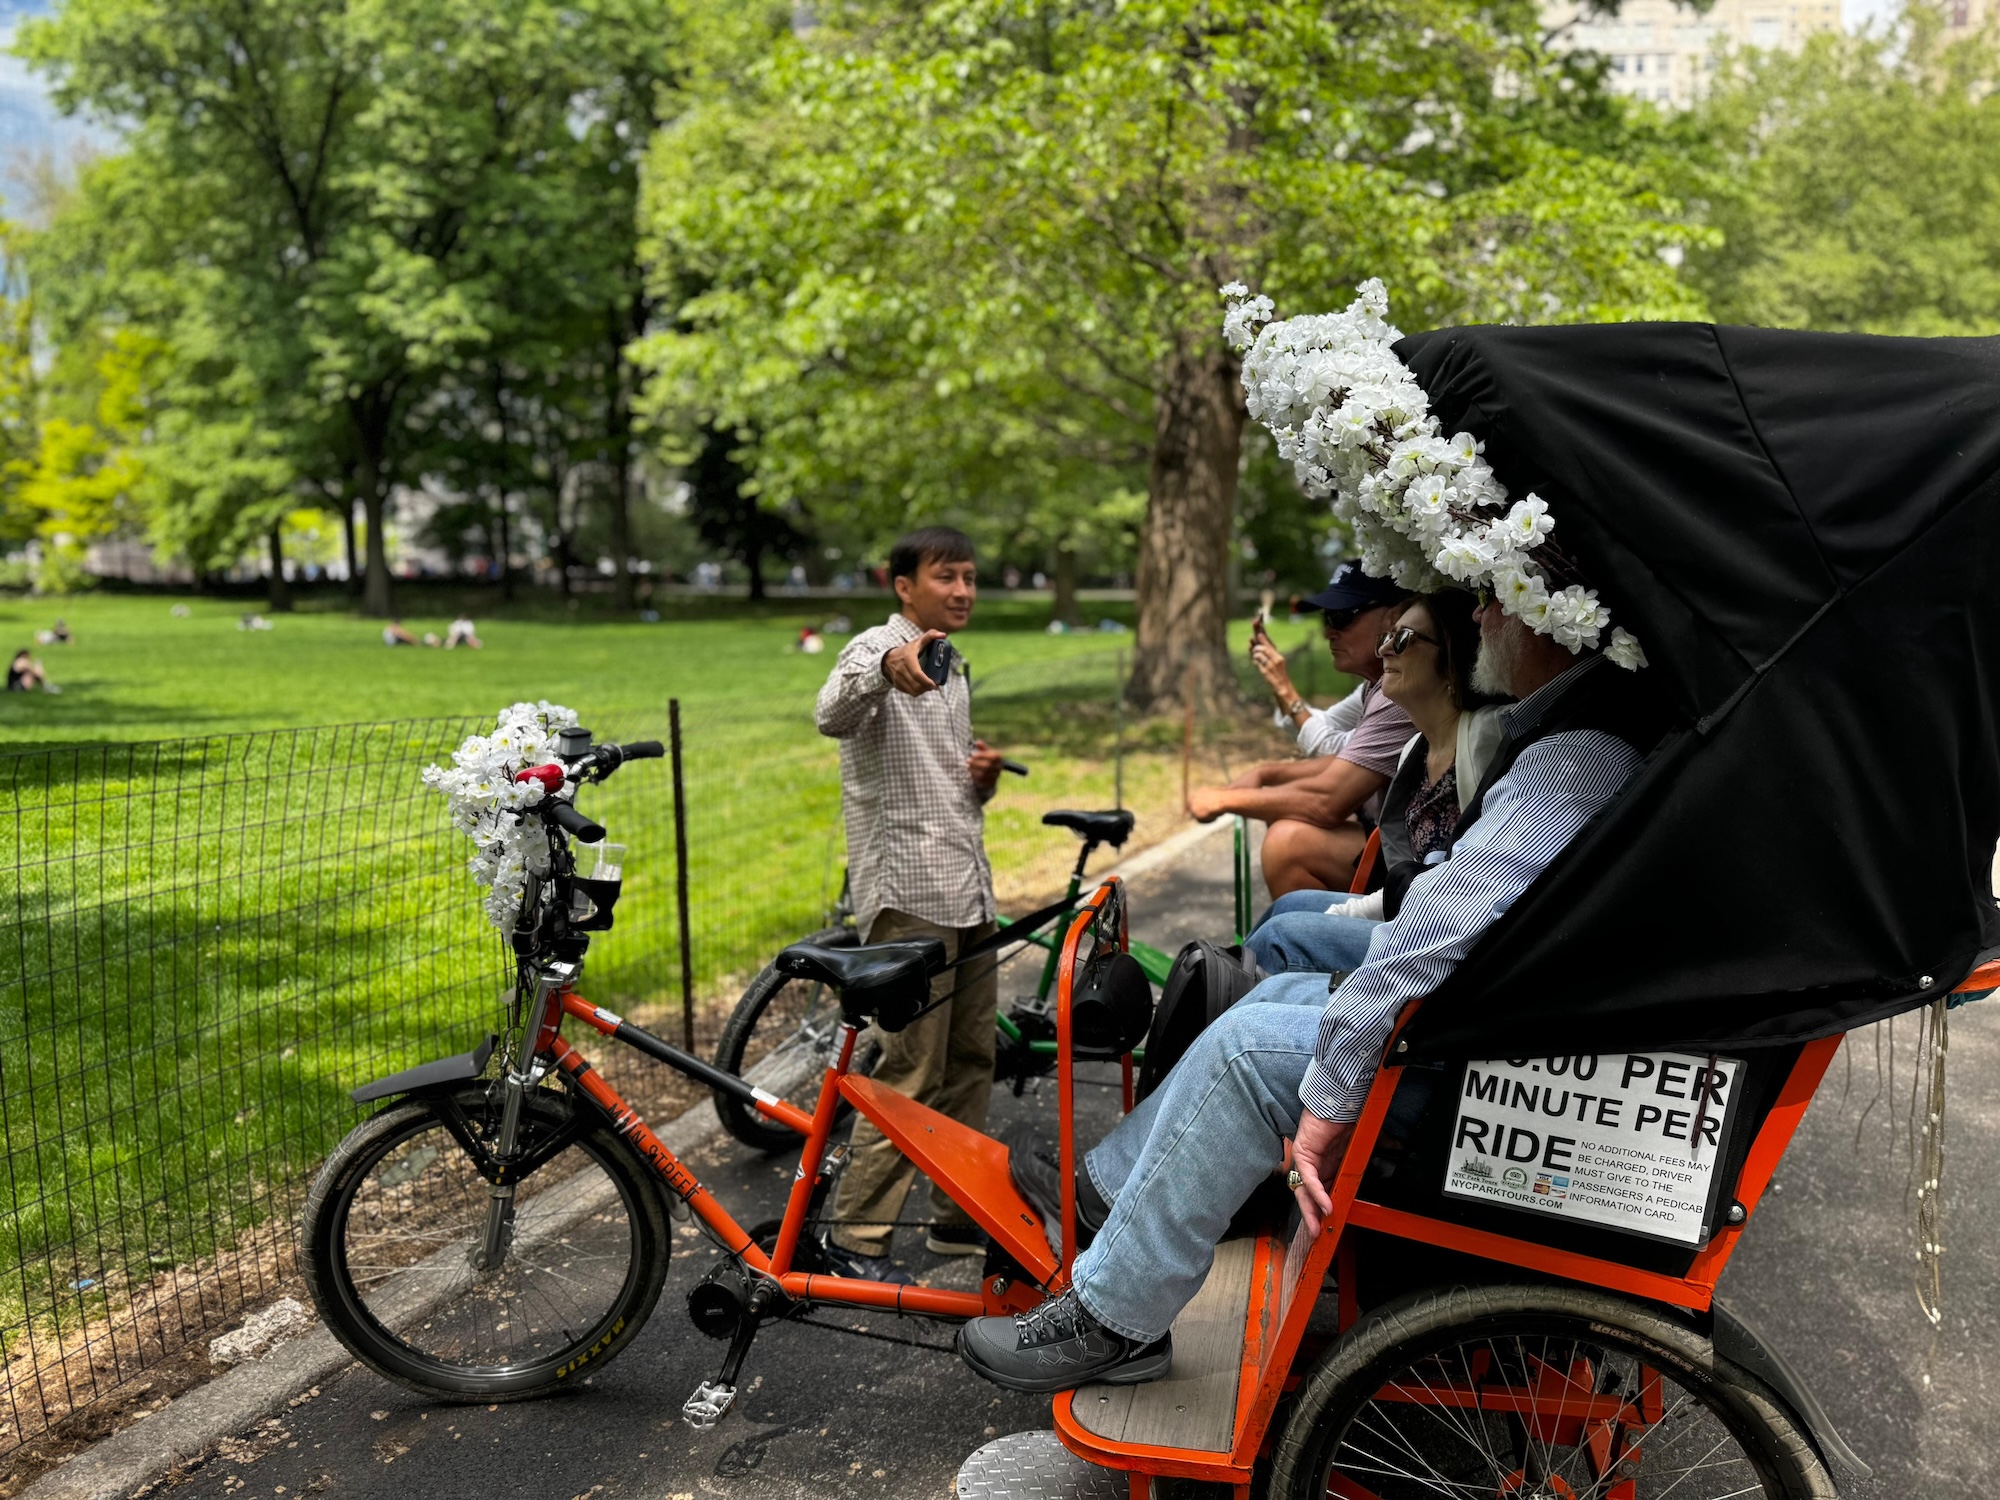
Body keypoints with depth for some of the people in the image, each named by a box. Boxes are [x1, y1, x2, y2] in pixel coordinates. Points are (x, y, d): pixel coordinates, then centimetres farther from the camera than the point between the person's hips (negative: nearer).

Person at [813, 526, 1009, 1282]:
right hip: (907, 890, -9)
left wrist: (982, 778, 4)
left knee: (971, 1060, 14)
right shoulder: (875, 648, -8)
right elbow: (834, 713, -33)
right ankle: (856, 1234, 5)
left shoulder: (955, 667, 19)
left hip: (966, 887, 9)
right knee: (912, 1070, -7)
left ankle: (958, 1215, 27)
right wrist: (887, 670, -54)